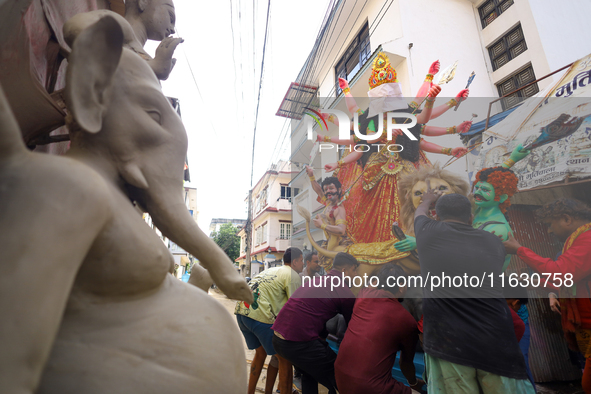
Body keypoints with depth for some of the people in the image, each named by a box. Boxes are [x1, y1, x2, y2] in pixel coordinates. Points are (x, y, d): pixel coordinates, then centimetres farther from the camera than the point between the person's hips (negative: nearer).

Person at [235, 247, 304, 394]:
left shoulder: (270, 270, 24)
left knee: (260, 353, 27)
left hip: (241, 311, 9)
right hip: (260, 316, -9)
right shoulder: (292, 275, -2)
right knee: (284, 358, 6)